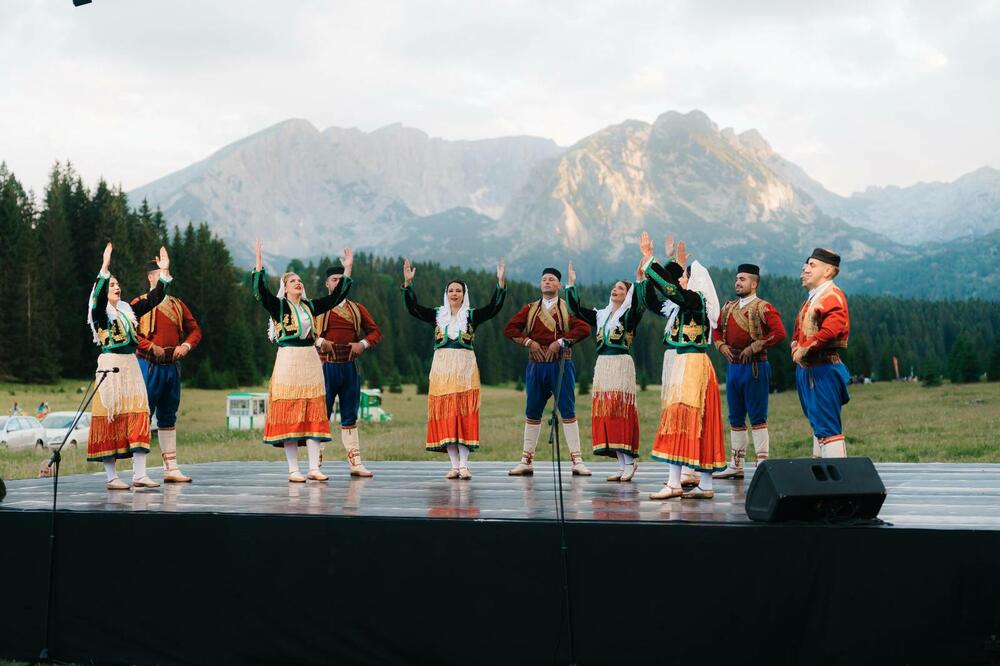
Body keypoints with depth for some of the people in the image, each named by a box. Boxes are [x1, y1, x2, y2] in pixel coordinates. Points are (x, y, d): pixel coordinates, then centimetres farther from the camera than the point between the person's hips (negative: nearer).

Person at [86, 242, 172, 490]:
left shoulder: (128, 310, 15)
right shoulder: (100, 312, -3)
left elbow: (153, 299, 13)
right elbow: (98, 297, -24)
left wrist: (164, 273, 4)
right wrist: (105, 268, -34)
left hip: (131, 366, 6)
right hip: (110, 367, -6)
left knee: (138, 417, 0)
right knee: (110, 419, -3)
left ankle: (139, 474, 1)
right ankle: (111, 477, 0)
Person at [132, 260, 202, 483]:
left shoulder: (177, 304, 15)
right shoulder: (139, 304, -1)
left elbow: (195, 330, 16)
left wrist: (186, 345, -3)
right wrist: (150, 347, -19)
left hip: (172, 366, 6)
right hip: (149, 365, -6)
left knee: (168, 417, 11)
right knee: (144, 416, -6)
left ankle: (171, 468, 15)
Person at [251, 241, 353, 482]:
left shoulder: (310, 306, 14)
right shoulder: (278, 306, 0)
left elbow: (336, 297, 17)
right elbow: (260, 292, -16)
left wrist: (347, 270, 14)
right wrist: (259, 264, -24)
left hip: (311, 360, 5)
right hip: (288, 360, -5)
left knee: (314, 415, 2)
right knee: (289, 416, -4)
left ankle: (314, 468, 4)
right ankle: (293, 470, -1)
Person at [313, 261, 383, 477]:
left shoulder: (357, 309, 12)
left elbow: (376, 331, 13)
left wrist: (363, 344, -5)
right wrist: (319, 341, -16)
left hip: (350, 368, 4)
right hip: (326, 367, -3)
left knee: (350, 417, 8)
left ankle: (355, 463, 12)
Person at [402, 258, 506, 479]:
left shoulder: (472, 315, 5)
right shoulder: (437, 314, 9)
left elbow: (494, 306, -7)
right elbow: (412, 307, 0)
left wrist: (501, 282, -16)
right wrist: (408, 283, -11)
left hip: (465, 368, -1)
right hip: (442, 368, 1)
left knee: (465, 415, -6)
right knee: (445, 416, -3)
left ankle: (464, 465, -7)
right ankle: (454, 465, 0)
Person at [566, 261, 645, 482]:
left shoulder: (629, 315, 0)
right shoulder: (600, 315, 17)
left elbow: (638, 305, -21)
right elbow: (576, 308, 19)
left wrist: (640, 281, -29)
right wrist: (571, 284, 15)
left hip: (621, 364, -6)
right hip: (603, 364, 6)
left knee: (621, 412, -9)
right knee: (605, 412, 3)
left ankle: (630, 460, -3)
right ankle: (623, 465, 7)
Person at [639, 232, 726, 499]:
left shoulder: (696, 299, -10)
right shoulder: (685, 304, 16)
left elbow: (667, 286, -21)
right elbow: (652, 303, 21)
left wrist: (649, 259, -14)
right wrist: (647, 276, 12)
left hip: (692, 364, -10)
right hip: (684, 363, 10)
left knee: (681, 419, -11)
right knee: (696, 425, 8)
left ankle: (674, 483, -12)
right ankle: (705, 485, 10)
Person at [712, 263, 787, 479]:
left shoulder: (763, 308, -8)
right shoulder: (729, 308, 13)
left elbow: (779, 332, -19)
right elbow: (717, 330, 25)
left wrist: (754, 348, -18)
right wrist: (721, 346, 5)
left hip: (754, 367, -7)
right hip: (733, 366, 7)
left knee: (757, 418, -4)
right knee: (736, 418, 11)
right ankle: (736, 466, 18)